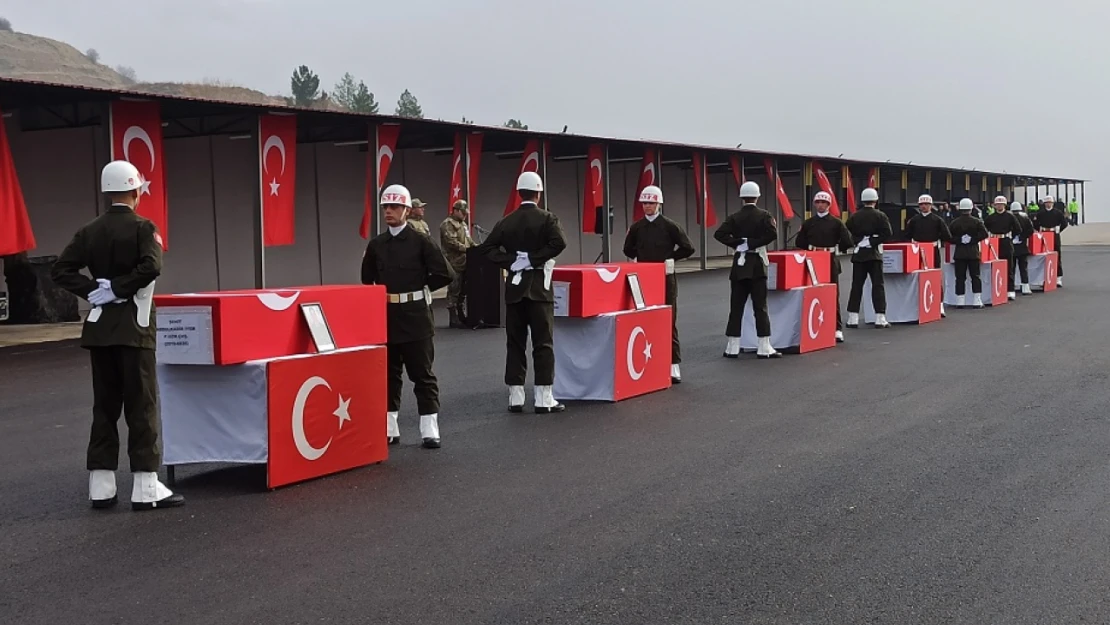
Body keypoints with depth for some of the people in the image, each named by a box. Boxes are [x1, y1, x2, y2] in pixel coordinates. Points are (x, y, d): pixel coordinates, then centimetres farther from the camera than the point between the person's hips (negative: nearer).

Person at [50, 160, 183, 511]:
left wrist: (92, 292, -2)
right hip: (133, 327, -5)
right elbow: (151, 267, -23)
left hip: (99, 328, 5)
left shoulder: (89, 231, 7)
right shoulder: (142, 228, -8)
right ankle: (145, 488, -2)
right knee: (141, 406, -2)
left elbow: (60, 271, 2)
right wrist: (117, 289, -13)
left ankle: (101, 486, 12)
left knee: (104, 406, 10)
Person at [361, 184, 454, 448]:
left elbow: (445, 274, -8)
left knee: (422, 373, -1)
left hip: (415, 316, -4)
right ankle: (389, 429, 17)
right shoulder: (376, 244, 8)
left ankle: (429, 431, 2)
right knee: (388, 372, 9)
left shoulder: (420, 242, -6)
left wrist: (421, 289, -1)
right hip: (386, 316, 5)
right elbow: (367, 279, 22)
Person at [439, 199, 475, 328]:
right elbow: (452, 243, -19)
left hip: (464, 263, 9)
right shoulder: (448, 224, -9)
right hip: (454, 263, -9)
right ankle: (454, 319, -3)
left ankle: (460, 316, 19)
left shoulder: (463, 224, 21)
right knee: (454, 291, -6)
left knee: (462, 291, 12)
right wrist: (468, 249, -18)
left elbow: (468, 240, 26)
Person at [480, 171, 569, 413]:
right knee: (543, 343, -1)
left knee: (515, 343, 7)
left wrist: (510, 262, -4)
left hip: (514, 288, 3)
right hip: (539, 287, -3)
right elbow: (559, 242, -21)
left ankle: (516, 398, 7)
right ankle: (544, 399, -3)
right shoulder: (546, 219, -5)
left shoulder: (507, 221, 6)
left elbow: (488, 248, 0)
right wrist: (533, 259, -14)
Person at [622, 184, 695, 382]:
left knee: (669, 321, -3)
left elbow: (687, 248, -3)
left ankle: (673, 365, -1)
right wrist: (640, 258, 9)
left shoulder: (669, 225, -5)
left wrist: (669, 258, -1)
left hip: (665, 278, -4)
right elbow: (628, 249, 22)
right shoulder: (636, 227, 6)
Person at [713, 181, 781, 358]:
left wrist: (737, 243, -7)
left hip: (739, 264, 2)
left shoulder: (734, 217, 1)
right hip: (757, 264, -2)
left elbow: (719, 234, -12)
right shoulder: (764, 215, -3)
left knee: (736, 306, 4)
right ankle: (764, 347, -2)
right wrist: (753, 243, -11)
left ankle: (733, 347, 3)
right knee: (760, 306, 0)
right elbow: (773, 234, -19)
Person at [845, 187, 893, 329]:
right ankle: (880, 318, -4)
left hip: (858, 255, 2)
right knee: (878, 285, 0)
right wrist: (873, 241, -7)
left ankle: (853, 318, 3)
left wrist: (857, 241, 7)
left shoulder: (854, 216, 2)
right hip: (875, 254, -2)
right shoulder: (880, 216, -5)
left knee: (856, 285, 5)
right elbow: (888, 234, -12)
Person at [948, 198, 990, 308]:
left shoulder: (955, 222, -1)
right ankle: (977, 301, 1)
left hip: (959, 253, 0)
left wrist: (959, 240, -1)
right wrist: (973, 239, -6)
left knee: (960, 277, 3)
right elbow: (985, 234, -11)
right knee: (975, 276, 4)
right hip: (973, 252, 0)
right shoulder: (976, 222, -3)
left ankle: (960, 302, 0)